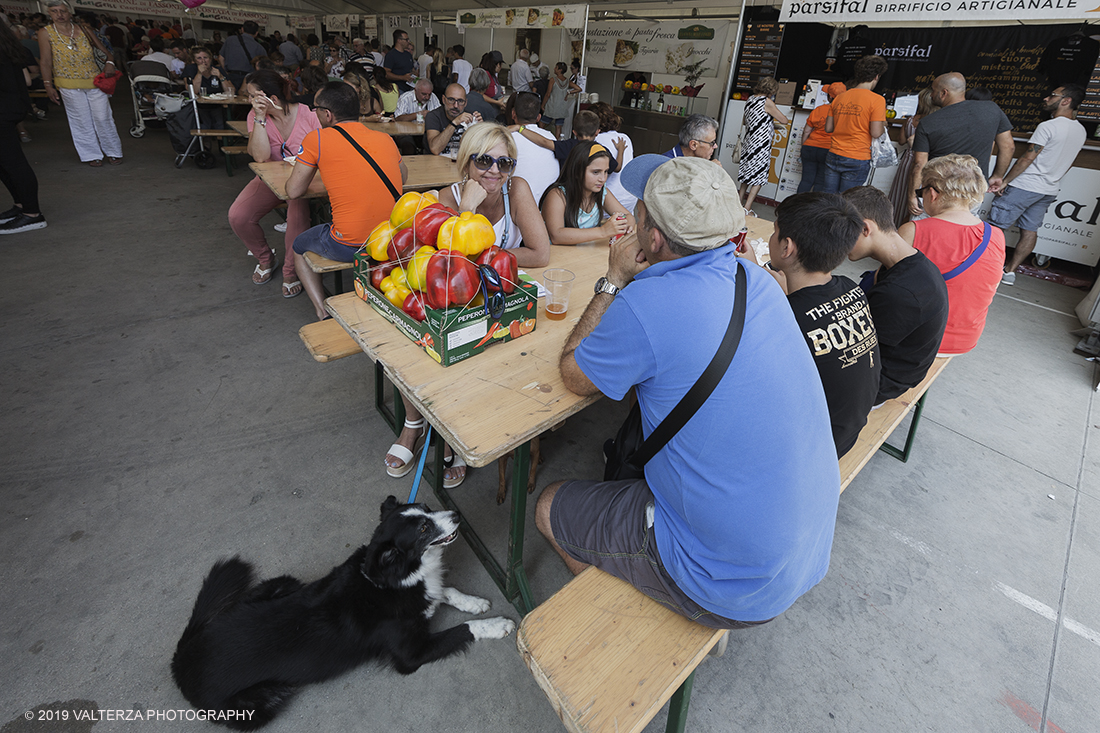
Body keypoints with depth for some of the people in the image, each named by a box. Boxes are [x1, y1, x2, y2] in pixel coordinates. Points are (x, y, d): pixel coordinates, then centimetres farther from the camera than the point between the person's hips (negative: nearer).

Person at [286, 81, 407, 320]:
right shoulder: (385, 139, 7)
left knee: (299, 246, 27)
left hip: (349, 247, -4)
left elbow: (294, 192, 2)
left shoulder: (317, 139, -4)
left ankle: (323, 314, 15)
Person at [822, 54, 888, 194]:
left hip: (833, 155, 5)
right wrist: (883, 125, 9)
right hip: (857, 159, -5)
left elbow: (828, 128, 11)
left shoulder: (839, 97, 8)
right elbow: (876, 133, -12)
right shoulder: (877, 100, -7)